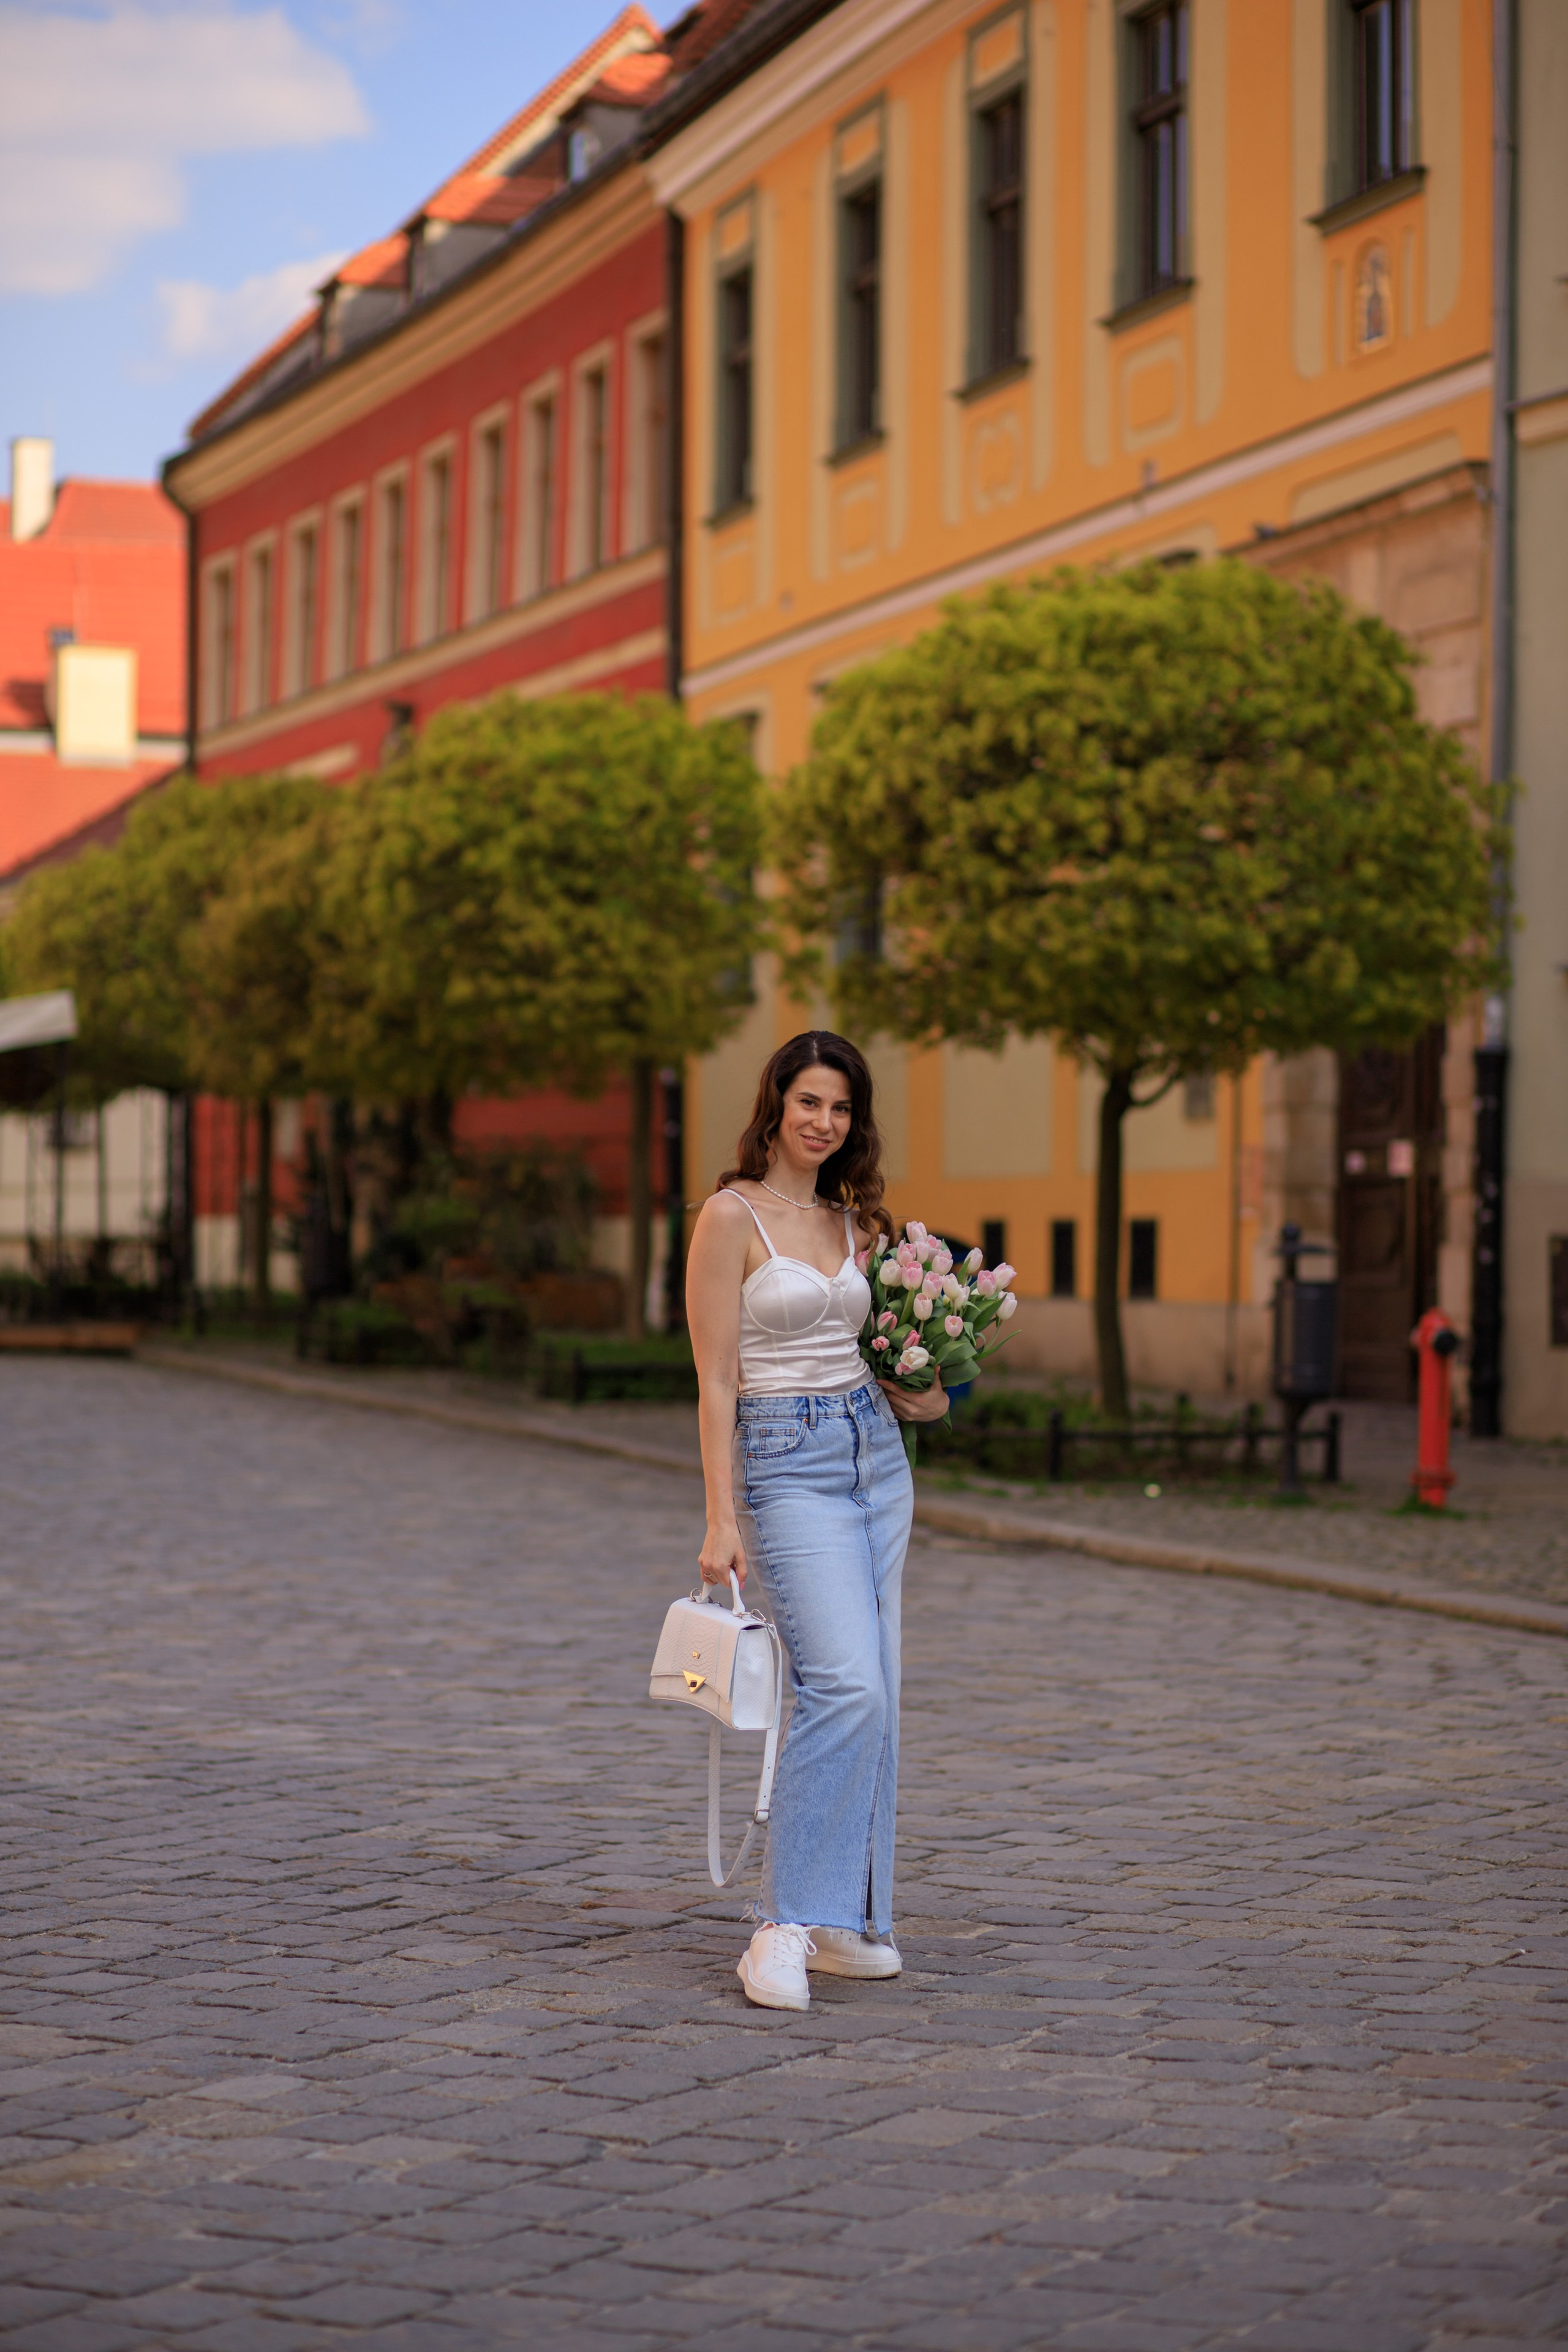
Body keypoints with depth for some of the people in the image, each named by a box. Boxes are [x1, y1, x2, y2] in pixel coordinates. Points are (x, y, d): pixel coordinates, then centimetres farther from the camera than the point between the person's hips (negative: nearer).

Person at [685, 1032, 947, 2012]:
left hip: (875, 1453, 7)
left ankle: (847, 1917, 13)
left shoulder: (852, 1221, 12)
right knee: (846, 1686, -20)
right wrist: (721, 1519, -15)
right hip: (788, 1462, -7)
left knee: (871, 1695, 6)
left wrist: (919, 1398, 3)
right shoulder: (733, 1216, -8)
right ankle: (786, 1925, -16)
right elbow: (717, 1380, -11)